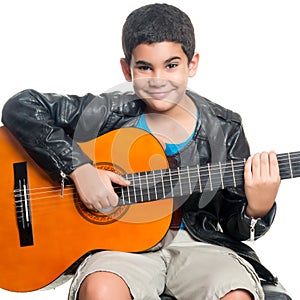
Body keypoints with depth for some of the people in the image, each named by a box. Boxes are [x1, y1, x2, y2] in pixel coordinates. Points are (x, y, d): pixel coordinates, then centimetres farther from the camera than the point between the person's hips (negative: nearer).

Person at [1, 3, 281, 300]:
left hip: (198, 242, 2)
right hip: (124, 241, -1)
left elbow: (234, 226, 5)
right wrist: (77, 167, -19)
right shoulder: (109, 114, -4)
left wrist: (257, 210, -19)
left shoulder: (224, 129, 1)